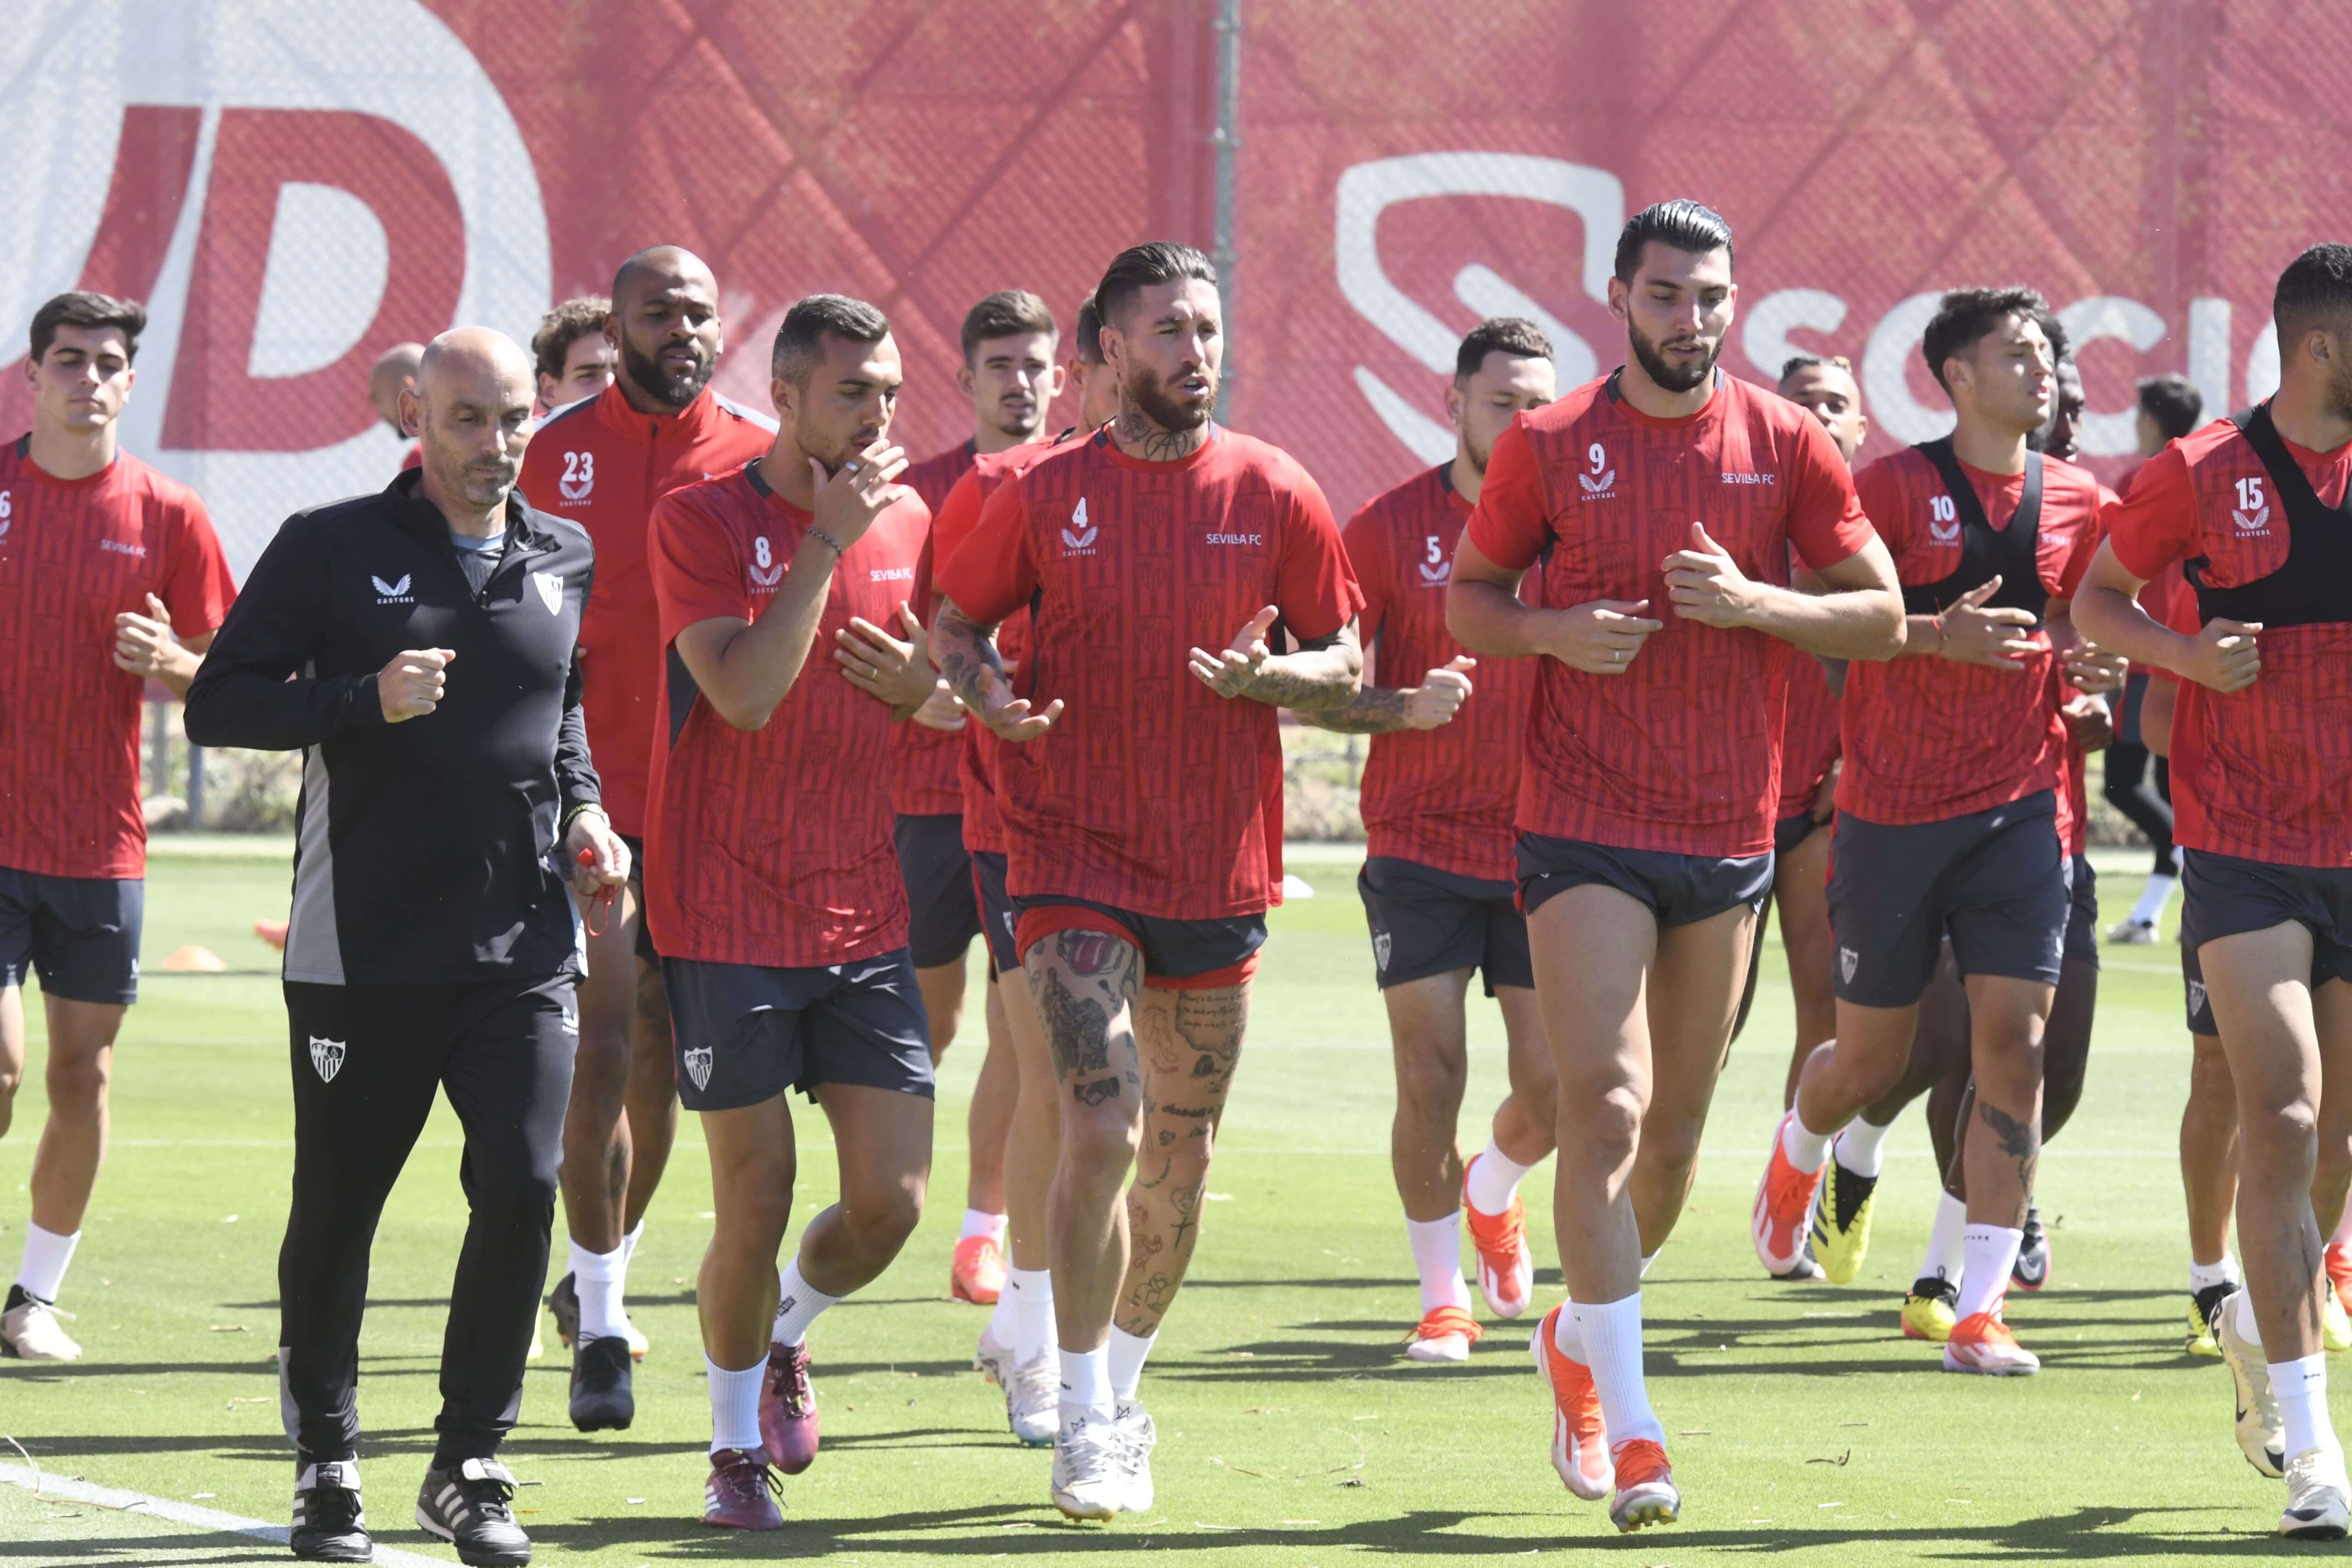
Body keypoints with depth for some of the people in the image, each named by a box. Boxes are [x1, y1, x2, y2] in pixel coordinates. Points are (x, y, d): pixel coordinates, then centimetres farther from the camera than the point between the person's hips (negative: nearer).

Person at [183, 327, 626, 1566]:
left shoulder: (566, 560, 13)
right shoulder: (331, 547, -1)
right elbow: (217, 704, -3)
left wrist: (582, 811, 11)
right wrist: (365, 700, -16)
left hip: (523, 946, 3)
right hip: (362, 943, -3)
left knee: (522, 1188, -10)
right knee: (336, 1211, 5)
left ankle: (468, 1467, 2)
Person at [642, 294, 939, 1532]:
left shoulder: (905, 519, 9)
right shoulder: (701, 520, -8)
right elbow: (746, 693, -20)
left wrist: (920, 682, -2)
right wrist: (827, 541, -19)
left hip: (864, 918, 5)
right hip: (728, 916, -5)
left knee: (890, 1203, -2)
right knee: (755, 1200, -2)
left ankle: (783, 1336, 29)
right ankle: (736, 1444, 18)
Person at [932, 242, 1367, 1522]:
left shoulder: (1275, 495, 2)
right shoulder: (1044, 495, 0)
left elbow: (1346, 664, 7)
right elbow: (955, 624, 10)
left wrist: (1267, 677, -14)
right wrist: (985, 691, -11)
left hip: (1218, 867, 3)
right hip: (1074, 854, -2)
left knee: (1182, 1154, 10)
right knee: (1100, 1128, -15)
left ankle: (1122, 1384, 30)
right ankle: (1084, 1420, -4)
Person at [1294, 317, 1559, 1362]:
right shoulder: (1391, 526, -2)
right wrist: (1403, 708, -18)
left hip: (1544, 849, 2)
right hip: (1419, 847, -2)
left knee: (1552, 1083, -2)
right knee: (1430, 1078, -5)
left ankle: (1493, 1195, 33)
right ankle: (1442, 1296, 11)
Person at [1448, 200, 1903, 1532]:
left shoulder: (1785, 443, 1)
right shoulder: (1549, 446, -1)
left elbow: (1883, 616, 3)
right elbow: (1470, 597, 9)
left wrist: (1756, 601, -15)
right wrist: (1555, 630, -12)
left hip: (1732, 834, 3)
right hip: (1586, 831, -3)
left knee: (1676, 1135, 12)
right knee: (1606, 1110, -14)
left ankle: (1580, 1337, 37)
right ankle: (1631, 1424, -14)